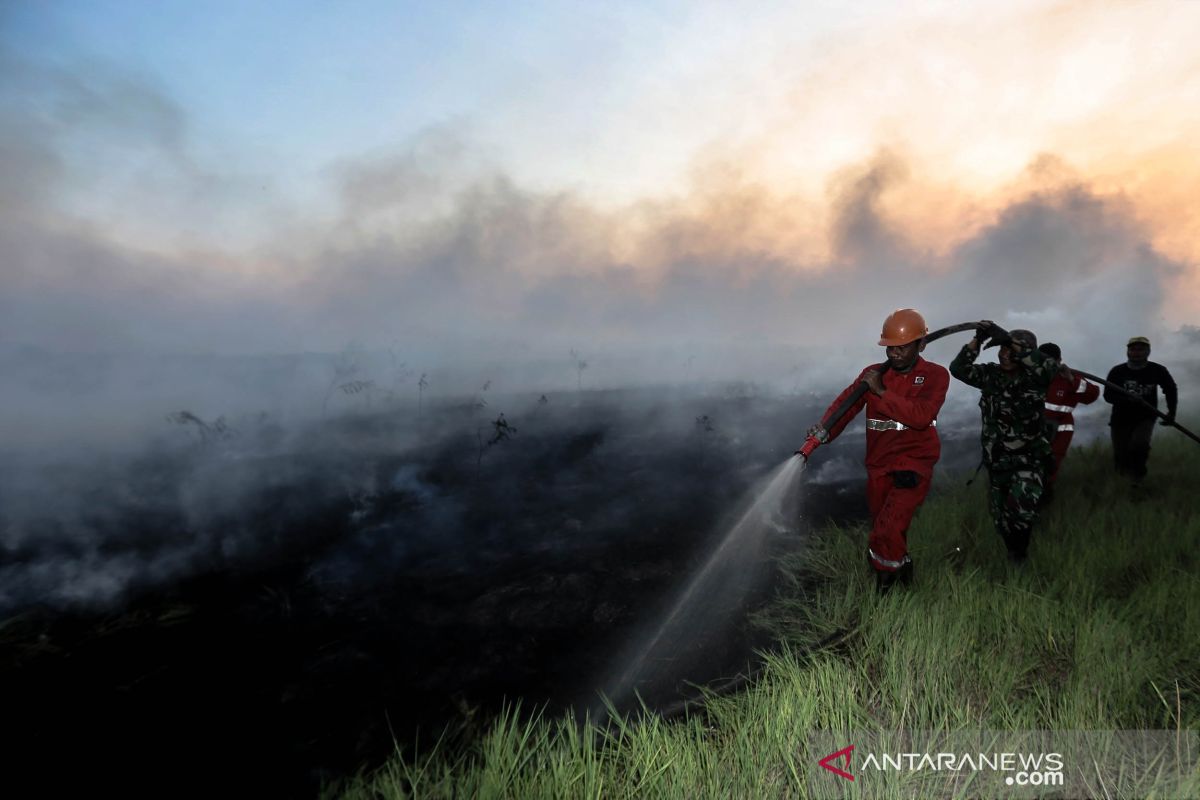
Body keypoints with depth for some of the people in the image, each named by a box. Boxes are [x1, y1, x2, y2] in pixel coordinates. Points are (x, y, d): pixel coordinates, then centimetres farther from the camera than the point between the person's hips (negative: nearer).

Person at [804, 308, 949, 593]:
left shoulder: (935, 375, -3)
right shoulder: (873, 374, 6)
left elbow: (921, 415, -20)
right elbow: (845, 404, -9)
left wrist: (881, 392, -20)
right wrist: (824, 431, -27)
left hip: (913, 466, -4)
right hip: (878, 467, 5)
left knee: (888, 533, -16)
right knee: (883, 534, 17)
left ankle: (884, 586, 7)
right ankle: (903, 573, 43)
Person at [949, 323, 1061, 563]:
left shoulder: (1034, 377, -11)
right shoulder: (990, 374, -3)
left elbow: (1051, 366, -33)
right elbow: (958, 369, -15)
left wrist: (1010, 341, -37)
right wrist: (977, 340, -27)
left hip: (1029, 460, -4)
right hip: (996, 461, 4)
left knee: (1021, 507, -26)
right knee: (1001, 518, 15)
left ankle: (1021, 551, 3)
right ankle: (1015, 556, 42)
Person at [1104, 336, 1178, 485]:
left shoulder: (1158, 370, -4)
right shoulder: (1117, 371, -10)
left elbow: (1171, 389, 13)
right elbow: (1108, 396, -13)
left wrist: (1171, 412, 8)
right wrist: (1128, 400, -31)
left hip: (1145, 418, 0)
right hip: (1121, 419, 0)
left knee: (1139, 445, -26)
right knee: (1120, 456, 2)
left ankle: (1138, 476, -2)